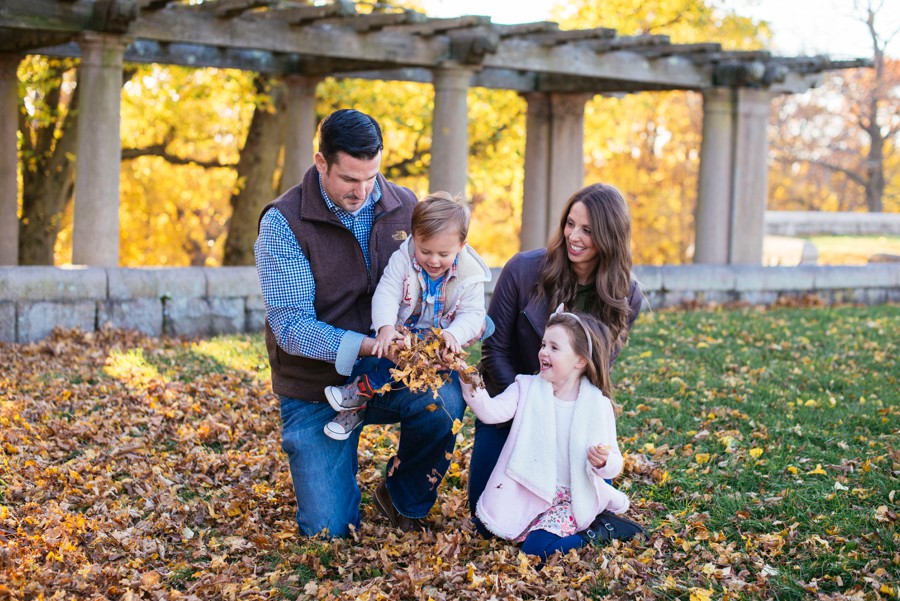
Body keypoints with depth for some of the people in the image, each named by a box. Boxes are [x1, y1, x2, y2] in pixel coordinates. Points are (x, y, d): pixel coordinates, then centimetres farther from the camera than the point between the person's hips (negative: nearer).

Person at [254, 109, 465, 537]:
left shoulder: (404, 207, -2)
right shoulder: (282, 223, -14)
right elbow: (291, 326, -21)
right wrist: (368, 347, -35)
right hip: (317, 389, -2)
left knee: (445, 396, -32)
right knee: (329, 530, -9)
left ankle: (404, 500, -2)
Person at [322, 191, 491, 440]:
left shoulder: (470, 275, -9)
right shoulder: (403, 258, -9)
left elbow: (472, 314, -9)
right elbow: (386, 293, -15)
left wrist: (454, 334, -31)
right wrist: (386, 327, -33)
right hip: (400, 333, 1)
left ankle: (360, 391, -22)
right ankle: (357, 408, -13)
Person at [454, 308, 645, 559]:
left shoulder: (598, 405, -6)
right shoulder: (528, 388, 0)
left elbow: (614, 463, -2)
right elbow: (491, 411, -17)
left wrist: (603, 462, -26)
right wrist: (469, 381, -33)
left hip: (569, 498, -4)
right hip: (527, 491, 4)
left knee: (538, 547, -23)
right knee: (488, 525, -5)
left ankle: (602, 528, 2)